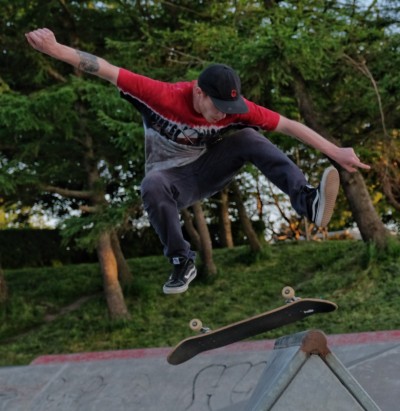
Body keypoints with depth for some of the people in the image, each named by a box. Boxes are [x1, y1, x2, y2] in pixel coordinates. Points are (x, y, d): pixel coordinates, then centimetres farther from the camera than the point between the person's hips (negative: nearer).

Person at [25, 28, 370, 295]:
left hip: (209, 171, 2)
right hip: (173, 179, -2)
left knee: (249, 139, -23)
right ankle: (182, 263, -18)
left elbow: (289, 126, -21)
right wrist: (57, 50, -44)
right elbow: (107, 70, -33)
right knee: (152, 187, -38)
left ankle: (308, 203, -34)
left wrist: (335, 152, -27)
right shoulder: (165, 97, -30)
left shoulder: (235, 107, -22)